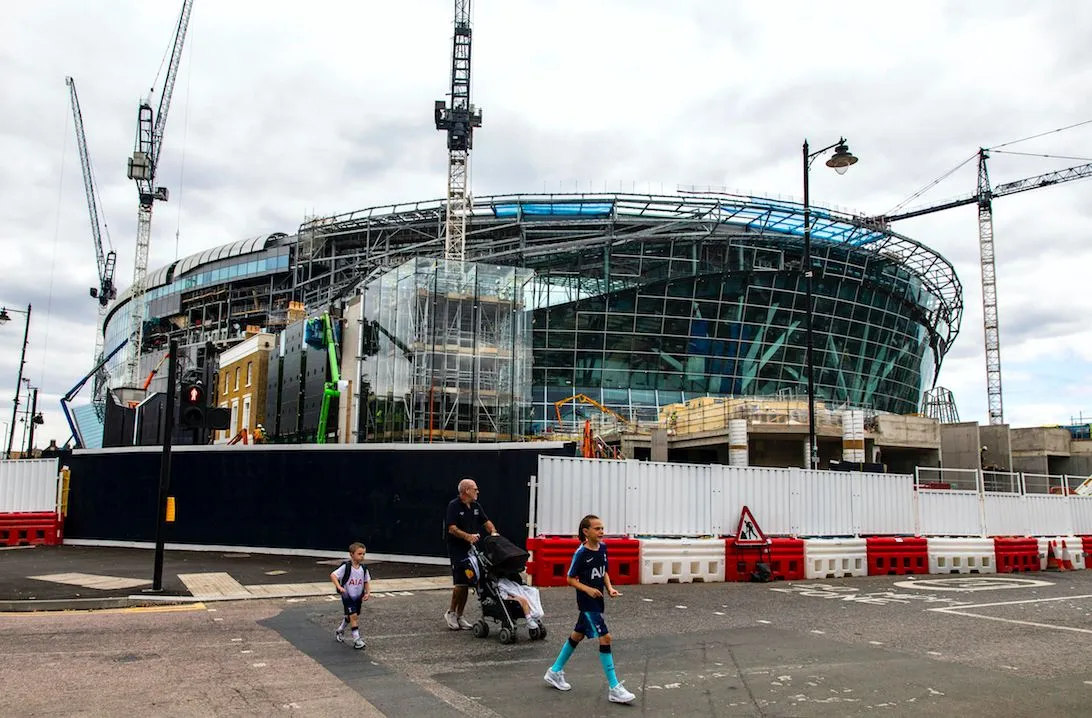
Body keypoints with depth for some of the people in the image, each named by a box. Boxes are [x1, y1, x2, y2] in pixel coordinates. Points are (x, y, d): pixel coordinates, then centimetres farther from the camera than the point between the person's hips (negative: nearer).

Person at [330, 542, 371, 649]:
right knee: (353, 616, -12)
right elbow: (333, 575, -21)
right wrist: (339, 587, -33)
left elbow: (367, 582, 8)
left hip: (358, 597, 6)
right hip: (347, 597, -6)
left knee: (350, 617, 18)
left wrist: (368, 593, -6)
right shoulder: (346, 567, -18)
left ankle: (340, 631, 44)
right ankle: (356, 639, -6)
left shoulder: (363, 568, -3)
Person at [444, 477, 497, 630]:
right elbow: (452, 528, -17)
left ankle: (459, 616, 16)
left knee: (467, 583, 7)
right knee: (461, 582, -13)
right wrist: (468, 536, -29)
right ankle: (451, 612, 5)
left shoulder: (476, 506, 13)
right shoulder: (454, 506, -10)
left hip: (471, 549, 7)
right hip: (457, 550, -7)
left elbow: (486, 521, 18)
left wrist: (493, 532, -2)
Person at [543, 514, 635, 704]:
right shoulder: (581, 553, -17)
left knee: (578, 635, 19)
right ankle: (614, 688, -6)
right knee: (605, 637, -11)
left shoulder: (603, 548, 3)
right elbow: (571, 579, -10)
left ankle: (555, 671, 36)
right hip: (587, 602, -8)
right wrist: (588, 589, -22)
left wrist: (610, 588, 0)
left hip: (597, 601, 8)